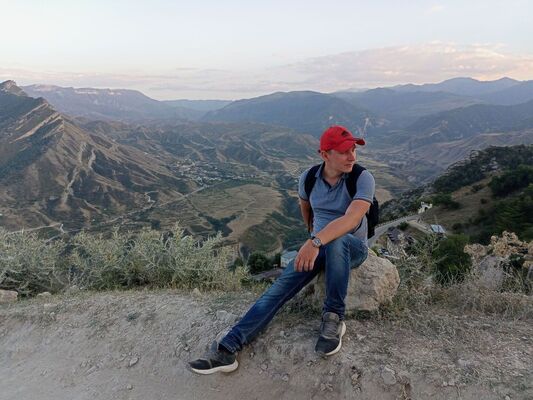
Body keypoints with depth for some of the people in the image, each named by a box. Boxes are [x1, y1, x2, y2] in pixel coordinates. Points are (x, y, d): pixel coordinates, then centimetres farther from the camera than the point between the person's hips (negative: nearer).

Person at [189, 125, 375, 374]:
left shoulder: (363, 178, -18)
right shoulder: (309, 178, -4)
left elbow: (352, 218, -36)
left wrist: (316, 241, -47)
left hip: (353, 248, -3)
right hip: (319, 247, 4)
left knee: (336, 239, -40)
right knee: (281, 286, -17)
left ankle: (334, 317, -25)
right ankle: (228, 349, -22)